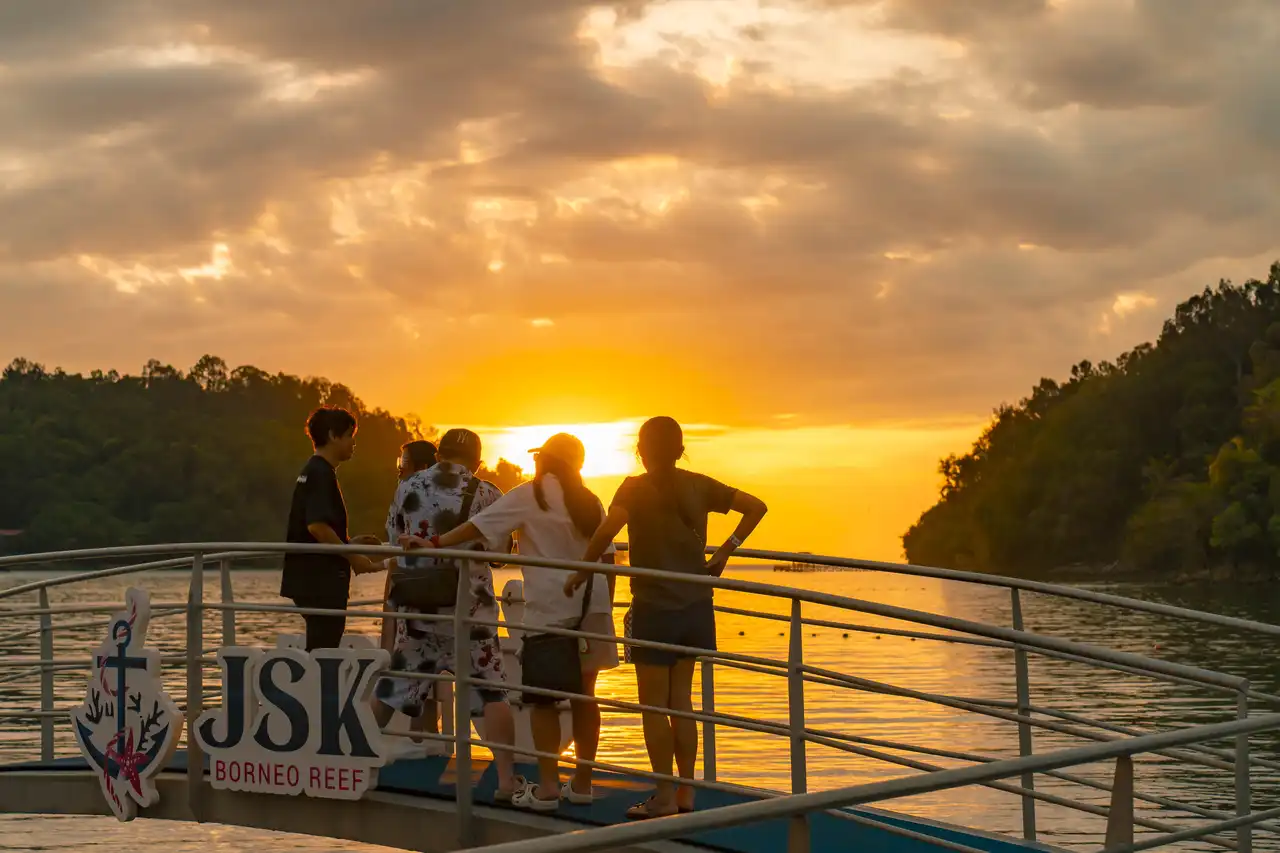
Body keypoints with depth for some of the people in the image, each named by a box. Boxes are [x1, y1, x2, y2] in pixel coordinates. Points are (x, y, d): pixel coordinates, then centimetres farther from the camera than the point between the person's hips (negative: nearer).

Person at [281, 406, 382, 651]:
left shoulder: (312, 472, 18)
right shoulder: (321, 474, -14)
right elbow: (317, 526, -24)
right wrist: (353, 557, -18)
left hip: (309, 579, 10)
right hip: (320, 578, -10)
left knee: (318, 650, 13)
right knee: (323, 649, -9)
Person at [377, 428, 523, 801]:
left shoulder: (408, 488, 2)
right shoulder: (484, 494, -5)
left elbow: (393, 540, 11)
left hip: (416, 609, 3)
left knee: (390, 686, 16)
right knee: (492, 692, 0)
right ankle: (507, 779, -6)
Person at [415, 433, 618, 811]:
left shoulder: (529, 496, -3)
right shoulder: (589, 502, 12)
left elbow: (478, 526, -9)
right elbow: (607, 558, 12)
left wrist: (435, 544, -5)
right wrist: (605, 606, 18)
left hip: (551, 610, -5)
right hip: (592, 608, 5)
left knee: (542, 698, 2)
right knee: (583, 695, 10)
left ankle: (547, 787, -2)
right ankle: (582, 784, 14)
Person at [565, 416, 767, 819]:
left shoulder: (636, 488, -10)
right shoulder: (699, 486, 4)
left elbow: (607, 530, -26)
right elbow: (756, 506, 3)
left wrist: (581, 573, -15)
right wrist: (726, 550, 7)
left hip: (655, 608, -5)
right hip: (695, 607, 5)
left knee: (654, 705, 3)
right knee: (681, 699, 14)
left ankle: (665, 797, 5)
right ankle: (686, 793, 17)